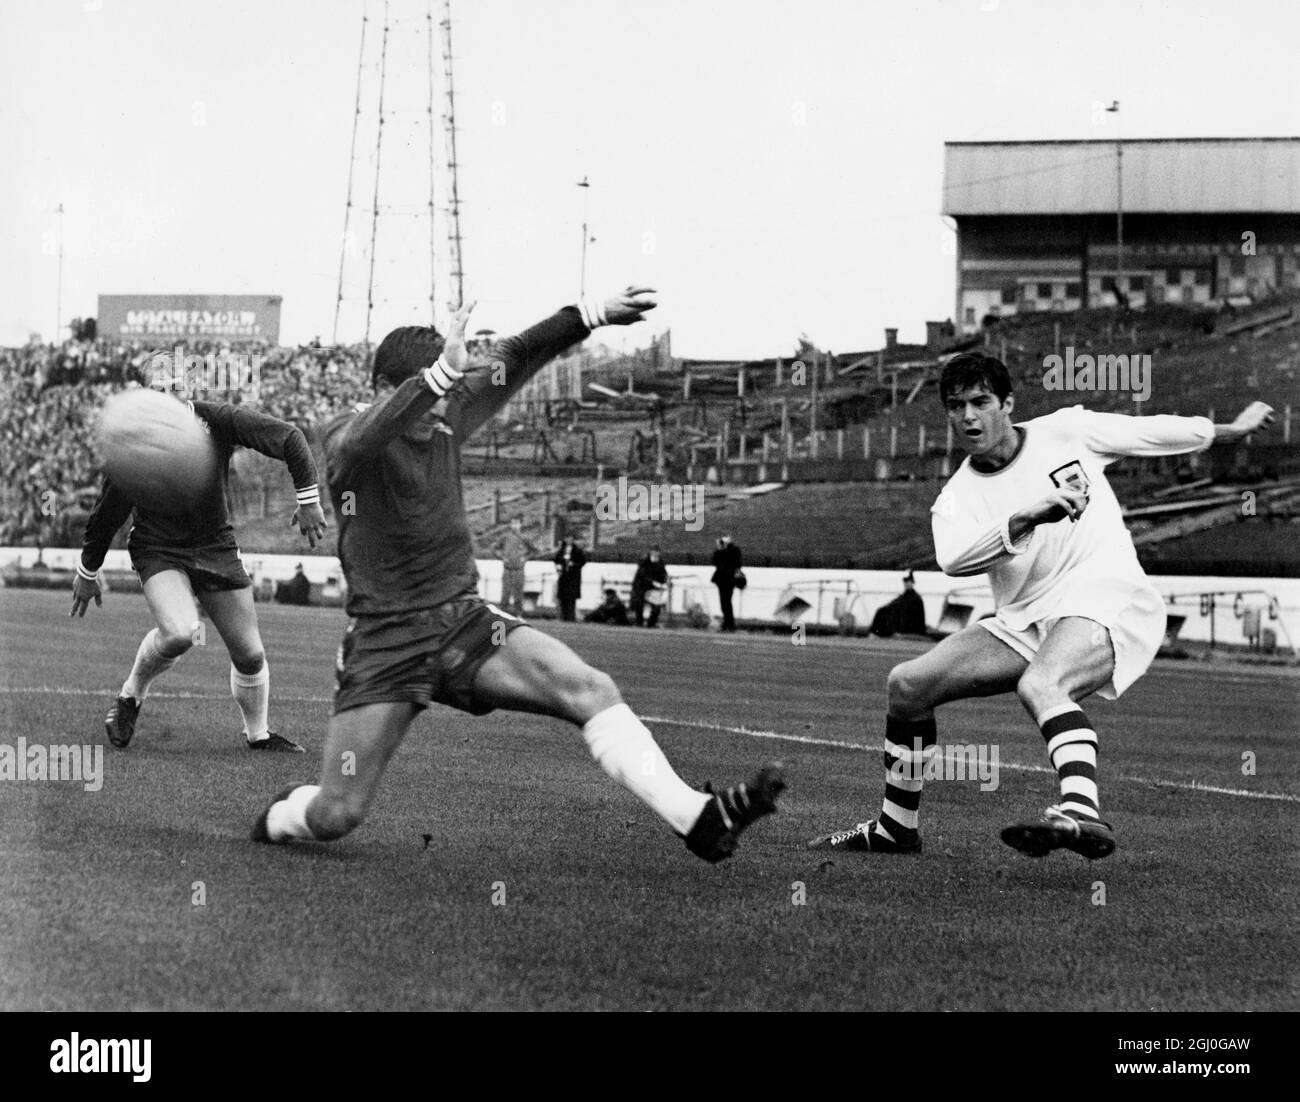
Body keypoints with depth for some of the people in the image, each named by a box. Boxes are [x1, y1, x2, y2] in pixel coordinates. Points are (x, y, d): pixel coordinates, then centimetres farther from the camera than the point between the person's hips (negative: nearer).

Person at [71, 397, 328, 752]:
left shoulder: (219, 420, -20)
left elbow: (290, 438, -9)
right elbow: (107, 513, -8)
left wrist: (308, 500, -9)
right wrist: (87, 573, 3)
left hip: (215, 547, 3)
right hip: (159, 552, -3)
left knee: (250, 654, 6)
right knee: (179, 633, -30)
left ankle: (258, 734, 33)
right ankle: (131, 696, 0)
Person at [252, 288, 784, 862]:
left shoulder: (448, 417, 5)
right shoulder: (346, 438, -12)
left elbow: (517, 358, 11)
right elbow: (362, 442, -36)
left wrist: (594, 315, 0)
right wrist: (442, 373, -50)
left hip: (464, 621, 5)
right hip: (385, 641, -5)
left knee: (591, 690, -19)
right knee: (336, 815, -8)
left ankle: (698, 819, -23)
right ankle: (281, 817, 29)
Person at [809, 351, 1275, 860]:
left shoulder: (1065, 431, 5)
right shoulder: (956, 497, 7)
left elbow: (1158, 430, 17)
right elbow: (952, 558, -15)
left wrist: (1233, 429, 24)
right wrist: (1025, 518, -28)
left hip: (1104, 602, -5)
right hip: (1022, 622, 5)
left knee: (1038, 686, -37)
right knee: (907, 684, -1)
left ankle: (1083, 813, -60)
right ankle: (895, 829, 16)